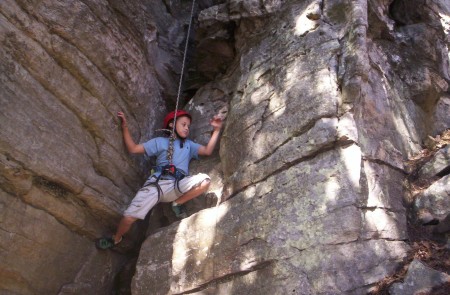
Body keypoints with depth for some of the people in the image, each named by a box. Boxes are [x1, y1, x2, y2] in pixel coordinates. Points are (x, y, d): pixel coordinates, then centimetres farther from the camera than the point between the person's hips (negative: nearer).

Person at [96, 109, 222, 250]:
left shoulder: (189, 144, 27)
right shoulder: (160, 142, 21)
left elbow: (208, 151, 11)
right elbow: (133, 148, 16)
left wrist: (216, 130, 6)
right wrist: (125, 126, 9)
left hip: (178, 186, 1)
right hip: (156, 183, -1)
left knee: (205, 180, -27)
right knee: (129, 217, -16)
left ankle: (178, 203, -4)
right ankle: (116, 238, 19)